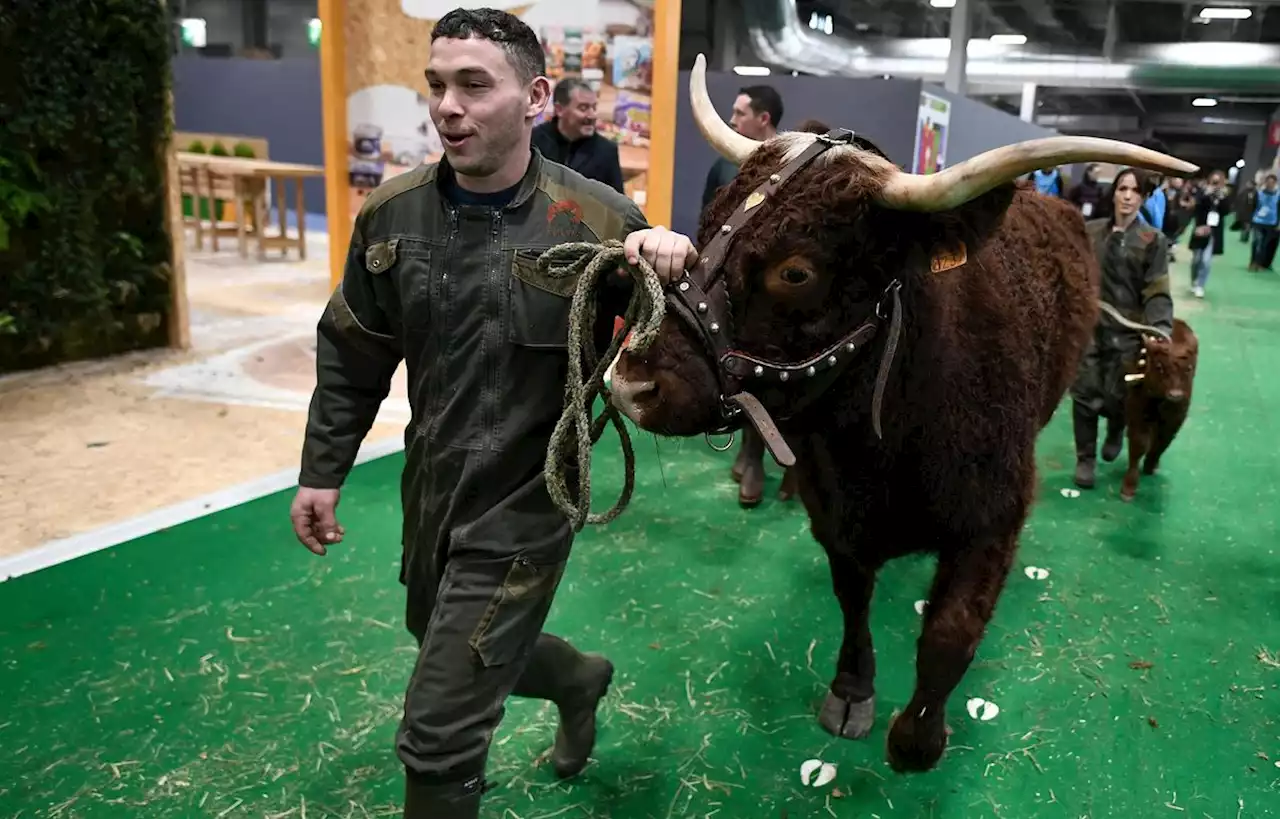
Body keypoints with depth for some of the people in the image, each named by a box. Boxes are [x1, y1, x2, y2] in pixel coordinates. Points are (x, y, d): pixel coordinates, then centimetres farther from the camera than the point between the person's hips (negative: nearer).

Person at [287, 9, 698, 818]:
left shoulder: (598, 221, -16)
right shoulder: (392, 213, -3)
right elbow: (350, 355, 8)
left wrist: (675, 262, -29)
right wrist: (321, 471, 10)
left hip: (524, 507, -6)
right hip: (430, 492, 6)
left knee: (439, 735, 0)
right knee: (457, 650, 29)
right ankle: (580, 679, 58)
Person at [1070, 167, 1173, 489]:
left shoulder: (1153, 240, -3)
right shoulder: (1090, 231, 5)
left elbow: (1157, 293, -9)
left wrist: (1160, 329, -24)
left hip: (1126, 330, -1)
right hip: (1087, 325, 2)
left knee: (1117, 396, 4)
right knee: (1085, 392, -2)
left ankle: (1115, 435, 39)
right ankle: (1086, 458, 14)